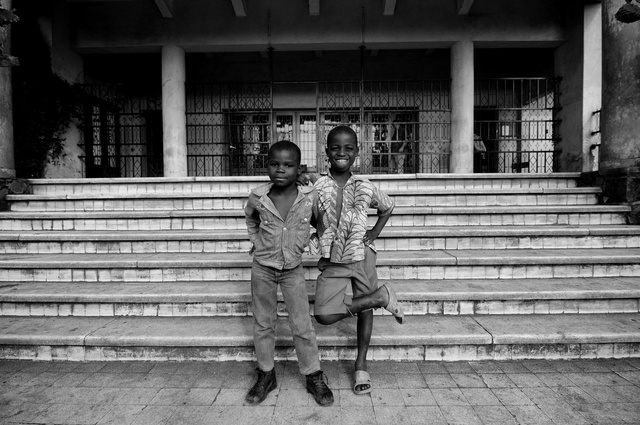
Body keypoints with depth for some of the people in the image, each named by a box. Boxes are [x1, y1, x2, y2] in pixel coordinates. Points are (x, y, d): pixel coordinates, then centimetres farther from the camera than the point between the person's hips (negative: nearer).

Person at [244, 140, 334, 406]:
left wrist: (303, 242, 4)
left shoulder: (310, 197, -15)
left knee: (303, 325, 3)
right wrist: (257, 241, 7)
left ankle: (314, 377, 22)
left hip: (293, 269, -1)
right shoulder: (257, 198, -12)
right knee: (263, 324, 12)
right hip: (262, 268, 1)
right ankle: (266, 375, 30)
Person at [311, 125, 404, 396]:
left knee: (365, 310, 10)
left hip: (362, 256, 1)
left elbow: (387, 208, 17)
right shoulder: (319, 187, -5)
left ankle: (361, 365, 31)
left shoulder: (366, 188, -1)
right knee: (324, 315, -15)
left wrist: (374, 233, 7)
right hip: (332, 262, -1)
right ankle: (381, 296, 3)